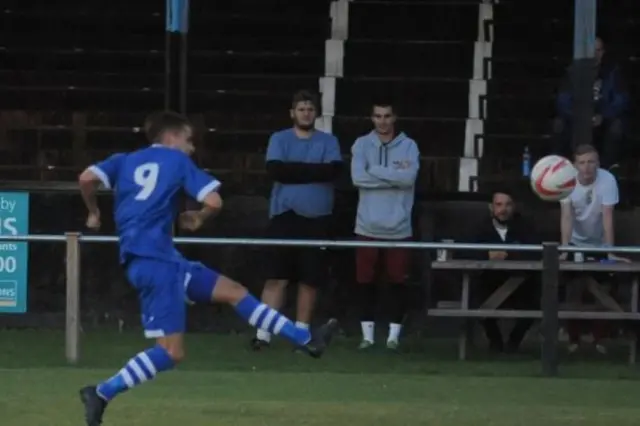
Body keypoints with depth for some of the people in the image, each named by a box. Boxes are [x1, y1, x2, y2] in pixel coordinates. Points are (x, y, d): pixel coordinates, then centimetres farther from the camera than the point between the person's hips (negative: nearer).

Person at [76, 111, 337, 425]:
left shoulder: (125, 161, 17)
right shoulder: (177, 161, 3)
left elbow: (87, 178, 0)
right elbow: (214, 201, -6)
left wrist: (94, 212, 15)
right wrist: (197, 218, 14)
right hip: (154, 260, -8)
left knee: (234, 291, 14)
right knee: (171, 352, -11)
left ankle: (306, 340, 17)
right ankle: (101, 393, -16)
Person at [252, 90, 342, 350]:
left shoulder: (328, 141, 6)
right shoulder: (279, 140, 5)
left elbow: (333, 170, -12)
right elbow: (275, 170, -12)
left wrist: (294, 170, -11)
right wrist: (313, 170, -10)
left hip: (317, 219, 1)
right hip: (284, 216, -1)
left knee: (310, 280, 5)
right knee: (276, 277, -7)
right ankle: (264, 332, -8)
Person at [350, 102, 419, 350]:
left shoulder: (408, 146, 2)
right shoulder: (362, 145, 4)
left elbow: (409, 177, -14)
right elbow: (357, 177, -11)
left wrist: (375, 171, -9)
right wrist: (394, 175, -11)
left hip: (398, 228, -1)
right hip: (367, 227, 1)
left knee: (396, 280, 1)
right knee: (365, 280, 4)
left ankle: (394, 334, 7)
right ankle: (367, 333, 12)